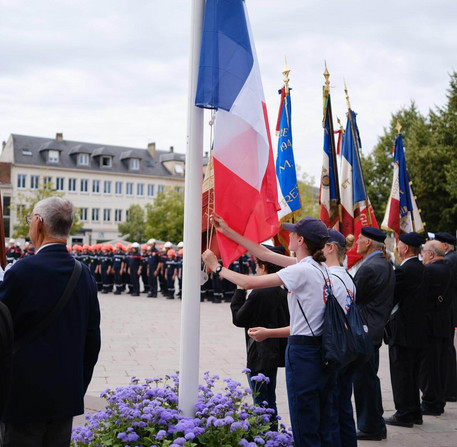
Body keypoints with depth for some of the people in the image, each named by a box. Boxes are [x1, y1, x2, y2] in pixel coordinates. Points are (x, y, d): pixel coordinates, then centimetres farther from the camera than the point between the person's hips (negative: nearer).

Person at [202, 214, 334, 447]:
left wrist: (217, 267, -2)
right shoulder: (319, 267, 9)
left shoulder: (301, 271, -17)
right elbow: (265, 253, 14)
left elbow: (249, 282, -17)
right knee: (324, 427, 16)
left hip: (303, 351, -9)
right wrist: (228, 231, 16)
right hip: (323, 349, 9)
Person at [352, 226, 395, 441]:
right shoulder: (386, 265, 12)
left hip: (364, 332, -10)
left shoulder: (369, 268, -20)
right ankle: (376, 425, 27)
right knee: (370, 378, 18)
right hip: (376, 329, 10)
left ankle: (369, 427, 9)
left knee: (364, 379, 0)